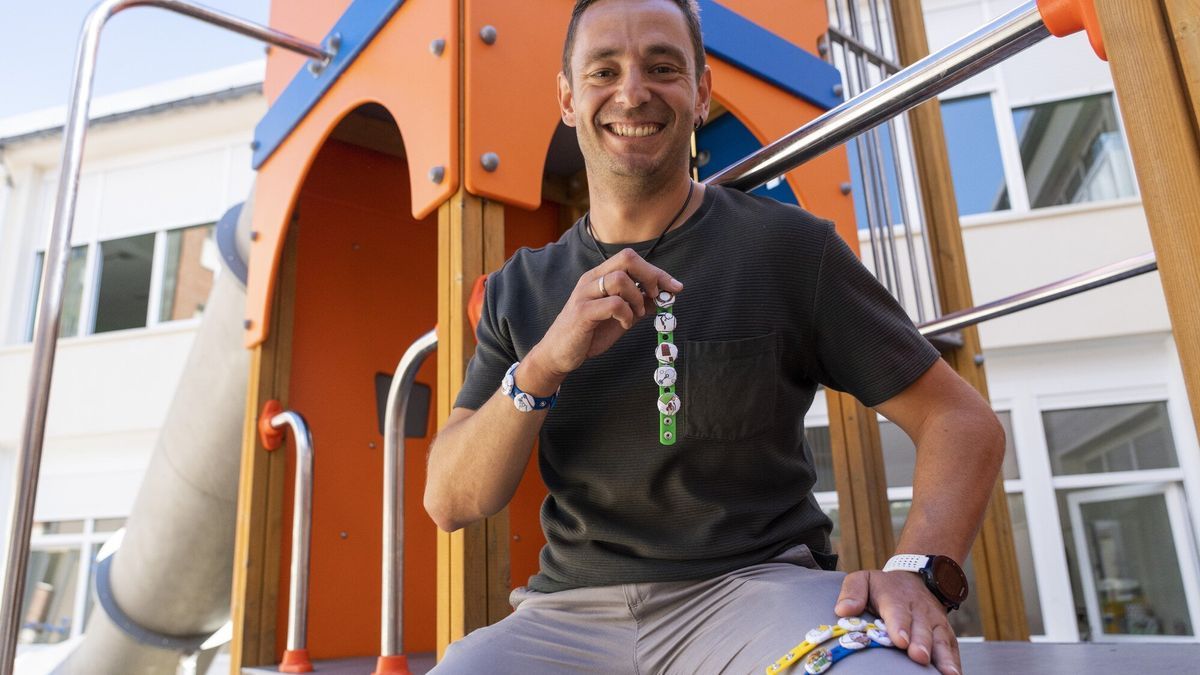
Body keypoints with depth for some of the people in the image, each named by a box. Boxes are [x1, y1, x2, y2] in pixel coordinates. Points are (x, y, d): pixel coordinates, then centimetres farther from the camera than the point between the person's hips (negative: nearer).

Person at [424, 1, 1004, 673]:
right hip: (574, 610, 3)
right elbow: (450, 504, 1)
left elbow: (965, 421, 2)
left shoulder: (787, 246, 0)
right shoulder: (517, 290, 7)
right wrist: (545, 364, -16)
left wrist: (919, 570, -17)